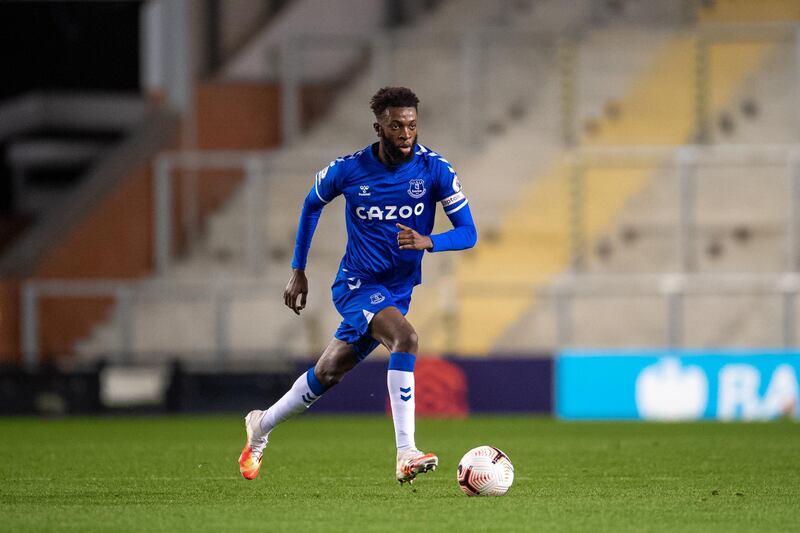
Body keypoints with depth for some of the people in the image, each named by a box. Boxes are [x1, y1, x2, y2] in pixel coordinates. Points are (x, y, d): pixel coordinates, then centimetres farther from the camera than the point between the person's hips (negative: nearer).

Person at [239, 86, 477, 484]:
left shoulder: (435, 170, -10)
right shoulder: (348, 170, -12)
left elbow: (467, 233, -10)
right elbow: (312, 205, 9)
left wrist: (427, 242, -31)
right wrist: (298, 271, 10)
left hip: (396, 291, 4)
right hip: (357, 284, -4)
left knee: (328, 373, 13)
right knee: (405, 336, -31)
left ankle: (262, 426, 38)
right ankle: (406, 455, -37)